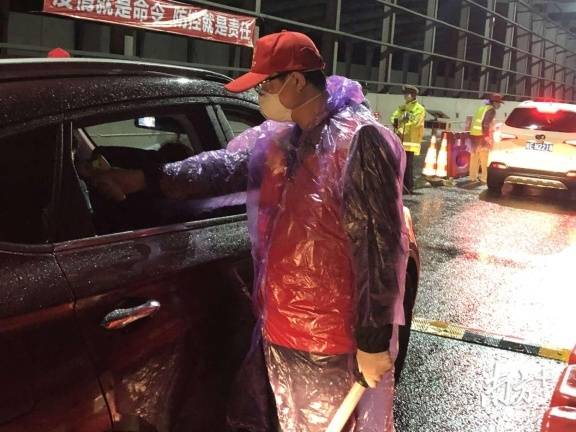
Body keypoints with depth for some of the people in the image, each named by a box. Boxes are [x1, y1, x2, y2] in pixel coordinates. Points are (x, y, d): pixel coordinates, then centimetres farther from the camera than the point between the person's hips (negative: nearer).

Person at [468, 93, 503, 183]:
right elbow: (486, 124, -17)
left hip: (474, 134, 8)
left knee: (474, 157, 12)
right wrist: (486, 137, -17)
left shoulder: (482, 108, 20)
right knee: (484, 159, -2)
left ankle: (472, 176, 17)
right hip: (482, 136, -8)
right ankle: (484, 177, -2)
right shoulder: (491, 110, -6)